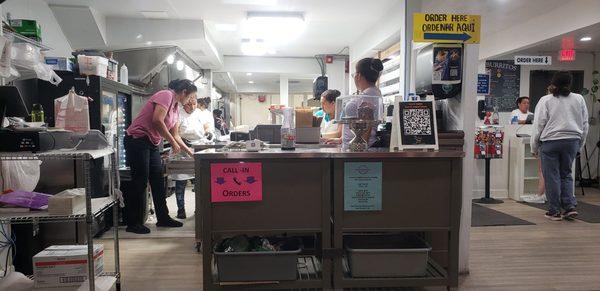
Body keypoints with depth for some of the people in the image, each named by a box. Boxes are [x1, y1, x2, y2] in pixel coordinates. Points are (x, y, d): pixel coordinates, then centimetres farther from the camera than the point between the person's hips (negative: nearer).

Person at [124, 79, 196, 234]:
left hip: (152, 145, 10)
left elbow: (175, 135, 20)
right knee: (140, 182, -4)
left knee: (158, 182, 10)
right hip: (137, 139, -10)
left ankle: (163, 218, 19)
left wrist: (188, 150, 17)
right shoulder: (166, 95, -13)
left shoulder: (176, 107, 15)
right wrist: (173, 143, -17)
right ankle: (133, 223, 6)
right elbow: (157, 121, -25)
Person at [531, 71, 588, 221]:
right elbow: (585, 125, 11)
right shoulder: (579, 99, 6)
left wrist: (534, 148, 1)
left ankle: (554, 211, 10)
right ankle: (570, 207, 10)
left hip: (550, 141, -4)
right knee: (566, 174, 17)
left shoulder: (546, 100, -6)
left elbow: (538, 126, -7)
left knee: (552, 177, 3)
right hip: (572, 141, 4)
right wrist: (579, 144, 19)